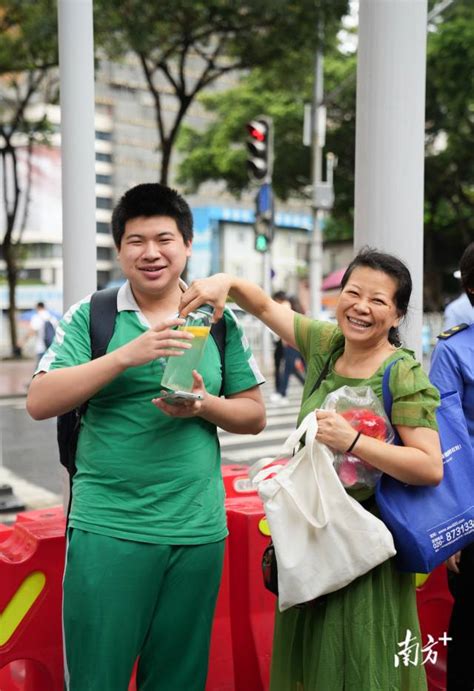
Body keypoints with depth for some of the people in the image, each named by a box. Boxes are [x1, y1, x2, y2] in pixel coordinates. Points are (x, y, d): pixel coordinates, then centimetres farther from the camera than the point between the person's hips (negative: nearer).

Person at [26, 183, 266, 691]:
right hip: (107, 529, -2)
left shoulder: (219, 322, 6)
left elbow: (255, 416, 9)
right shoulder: (90, 316, 0)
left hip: (198, 530, 3)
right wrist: (124, 356, -20)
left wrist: (204, 406, -12)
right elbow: (39, 403, -10)